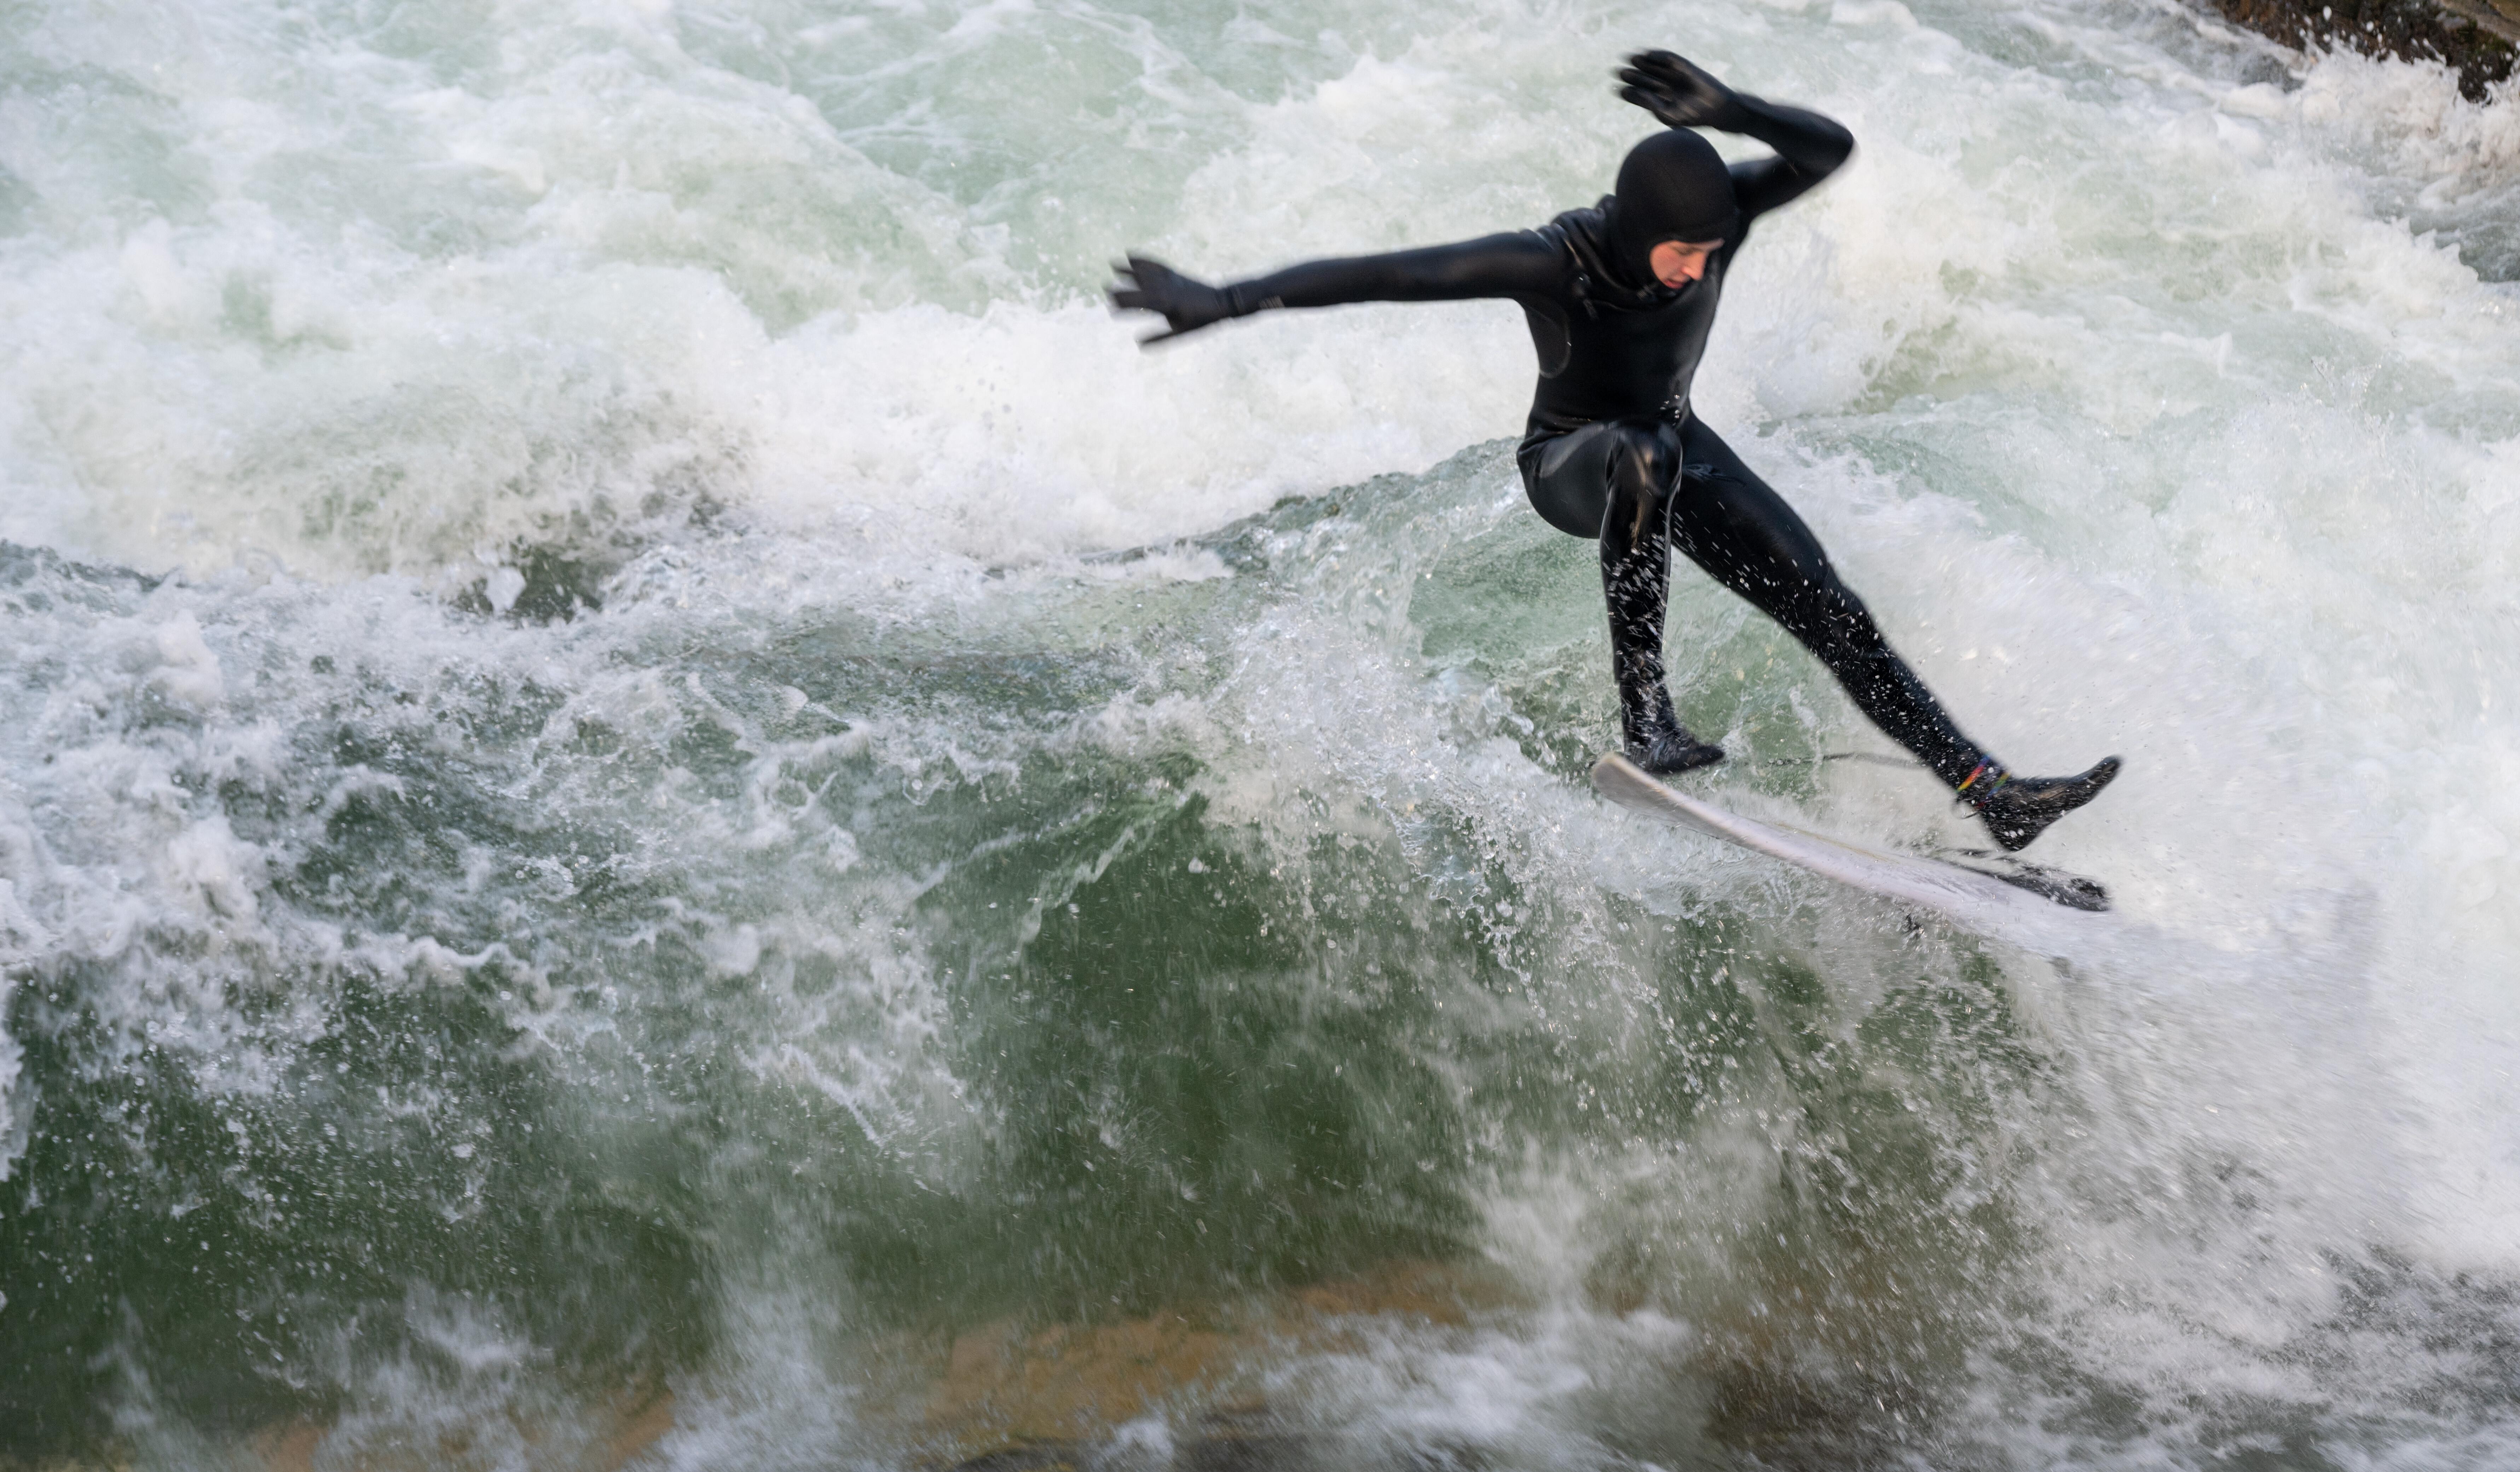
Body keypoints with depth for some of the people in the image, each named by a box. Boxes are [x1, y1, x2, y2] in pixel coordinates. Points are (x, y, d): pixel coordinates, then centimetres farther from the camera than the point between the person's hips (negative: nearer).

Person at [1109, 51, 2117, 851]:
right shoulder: (1553, 263, -33)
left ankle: (1986, 792, 1)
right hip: (1570, 464, -5)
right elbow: (1385, 274, -35)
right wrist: (1224, 301, -40)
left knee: (1828, 608, -5)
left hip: (1674, 452, 5)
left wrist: (1728, 111, -41)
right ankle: (1644, 719, -39)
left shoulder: (1712, 214, -20)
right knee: (1646, 457, -43)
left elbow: (1829, 149, -23)